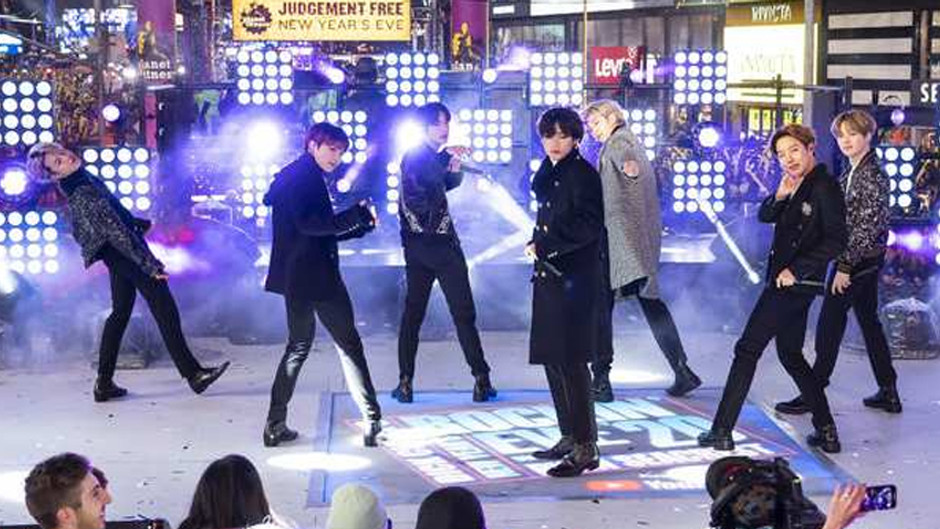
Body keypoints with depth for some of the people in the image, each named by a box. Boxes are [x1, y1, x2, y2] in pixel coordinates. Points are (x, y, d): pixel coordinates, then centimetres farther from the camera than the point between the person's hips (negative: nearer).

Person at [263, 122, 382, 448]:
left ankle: (275, 425, 14)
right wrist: (355, 215, -21)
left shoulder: (292, 175, 21)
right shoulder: (304, 175, -10)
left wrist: (362, 224, 15)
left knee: (298, 346, 16)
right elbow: (309, 224, -22)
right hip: (315, 277, -10)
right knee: (349, 344, -2)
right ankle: (372, 421, -2)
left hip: (296, 278, 10)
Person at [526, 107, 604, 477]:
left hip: (575, 278, -9)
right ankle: (569, 437, 22)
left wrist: (543, 245, -14)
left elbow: (588, 226, -18)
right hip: (550, 275, 9)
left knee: (571, 361, -10)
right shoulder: (550, 175, 17)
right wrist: (538, 244, 3)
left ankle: (586, 447, -7)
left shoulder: (582, 173, -9)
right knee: (552, 360, 12)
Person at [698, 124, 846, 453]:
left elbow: (836, 241, -19)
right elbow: (765, 216, 16)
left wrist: (795, 270, -19)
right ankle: (826, 431, 20)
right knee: (790, 355, 16)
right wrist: (779, 196, -5)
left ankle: (722, 432, 1)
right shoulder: (797, 185, 12)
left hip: (793, 284, -10)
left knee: (747, 350, -4)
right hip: (787, 282, 10)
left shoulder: (824, 187, -14)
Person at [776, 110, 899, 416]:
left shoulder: (872, 175, -17)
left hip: (858, 260, -10)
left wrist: (845, 266, -20)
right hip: (867, 261, 10)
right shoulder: (853, 172, 12)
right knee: (868, 321, 14)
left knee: (830, 324, -4)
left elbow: (867, 227, -20)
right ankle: (888, 392, 21)